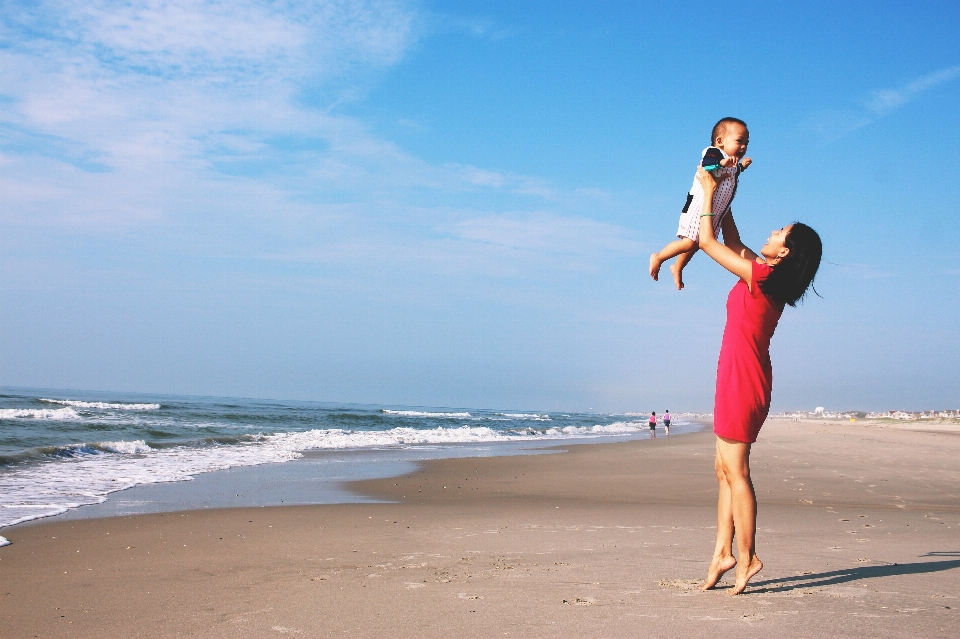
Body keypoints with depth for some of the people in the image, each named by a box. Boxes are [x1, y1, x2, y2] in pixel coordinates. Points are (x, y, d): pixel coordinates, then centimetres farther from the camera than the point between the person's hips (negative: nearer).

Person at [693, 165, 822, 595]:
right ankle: (724, 552, 13)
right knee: (726, 469, 11)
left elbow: (707, 242, -9)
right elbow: (732, 242, 25)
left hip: (740, 381, -9)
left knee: (735, 470, -4)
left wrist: (709, 192, 1)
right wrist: (721, 197, 25)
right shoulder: (768, 276, 9)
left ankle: (746, 557, 1)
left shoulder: (761, 275, -15)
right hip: (743, 380, 9)